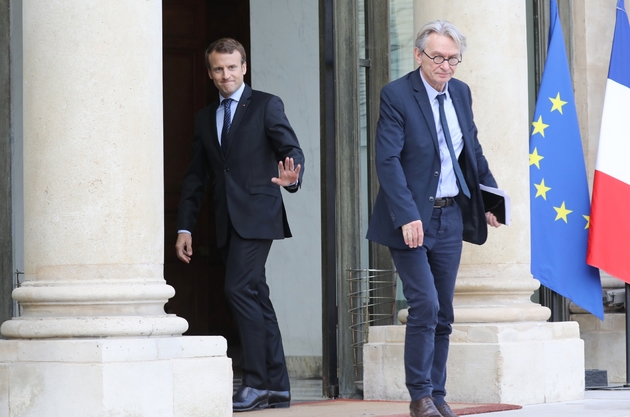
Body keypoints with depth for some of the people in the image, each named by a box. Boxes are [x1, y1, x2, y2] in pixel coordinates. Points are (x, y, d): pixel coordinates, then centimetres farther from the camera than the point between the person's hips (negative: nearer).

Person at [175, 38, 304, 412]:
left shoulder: (266, 106, 1)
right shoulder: (205, 118, 17)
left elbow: (292, 150, -8)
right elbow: (195, 177, 18)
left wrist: (292, 177, -31)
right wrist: (185, 227, 12)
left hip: (257, 215, -6)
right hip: (228, 222, 6)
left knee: (239, 288, -17)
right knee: (256, 297, 7)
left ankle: (257, 382, -14)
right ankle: (277, 387, 10)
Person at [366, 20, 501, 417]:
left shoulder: (461, 93, 8)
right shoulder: (396, 95, -10)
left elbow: (474, 151, 19)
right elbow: (388, 160, -17)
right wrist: (407, 217, -25)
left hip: (451, 216, 6)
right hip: (412, 218, -6)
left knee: (444, 313, 8)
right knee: (425, 305, -12)